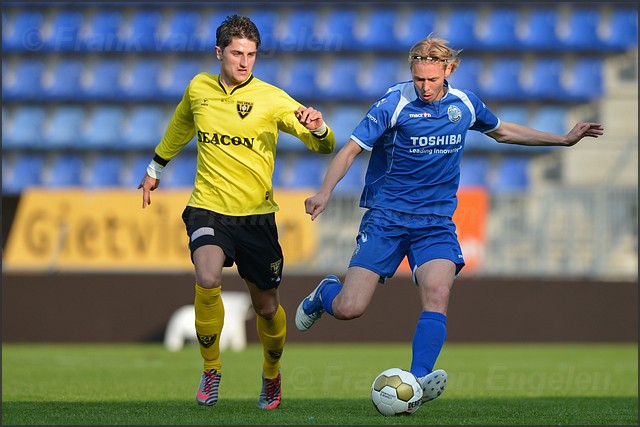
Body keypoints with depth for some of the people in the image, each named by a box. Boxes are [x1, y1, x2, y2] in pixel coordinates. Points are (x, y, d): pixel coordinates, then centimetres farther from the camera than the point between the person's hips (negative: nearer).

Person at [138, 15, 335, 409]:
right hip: (208, 209, 1)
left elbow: (324, 146, -11)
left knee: (267, 307, 7)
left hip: (256, 214, 0)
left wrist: (318, 127, -34)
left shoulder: (271, 99, -6)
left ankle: (272, 376, 37)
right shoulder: (198, 89, 3)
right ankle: (211, 368, -5)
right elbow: (180, 127, 26)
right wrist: (155, 168, 37)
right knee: (207, 281, -27)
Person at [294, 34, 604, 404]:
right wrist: (325, 192, -24)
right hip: (385, 217, -3)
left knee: (437, 294, -25)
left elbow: (503, 131, 25)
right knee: (349, 309, -9)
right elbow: (351, 150, -8)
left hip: (436, 221, 3)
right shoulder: (394, 104, -10)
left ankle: (419, 381, -31)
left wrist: (564, 139, 24)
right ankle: (325, 294, 27)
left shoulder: (465, 104, 4)